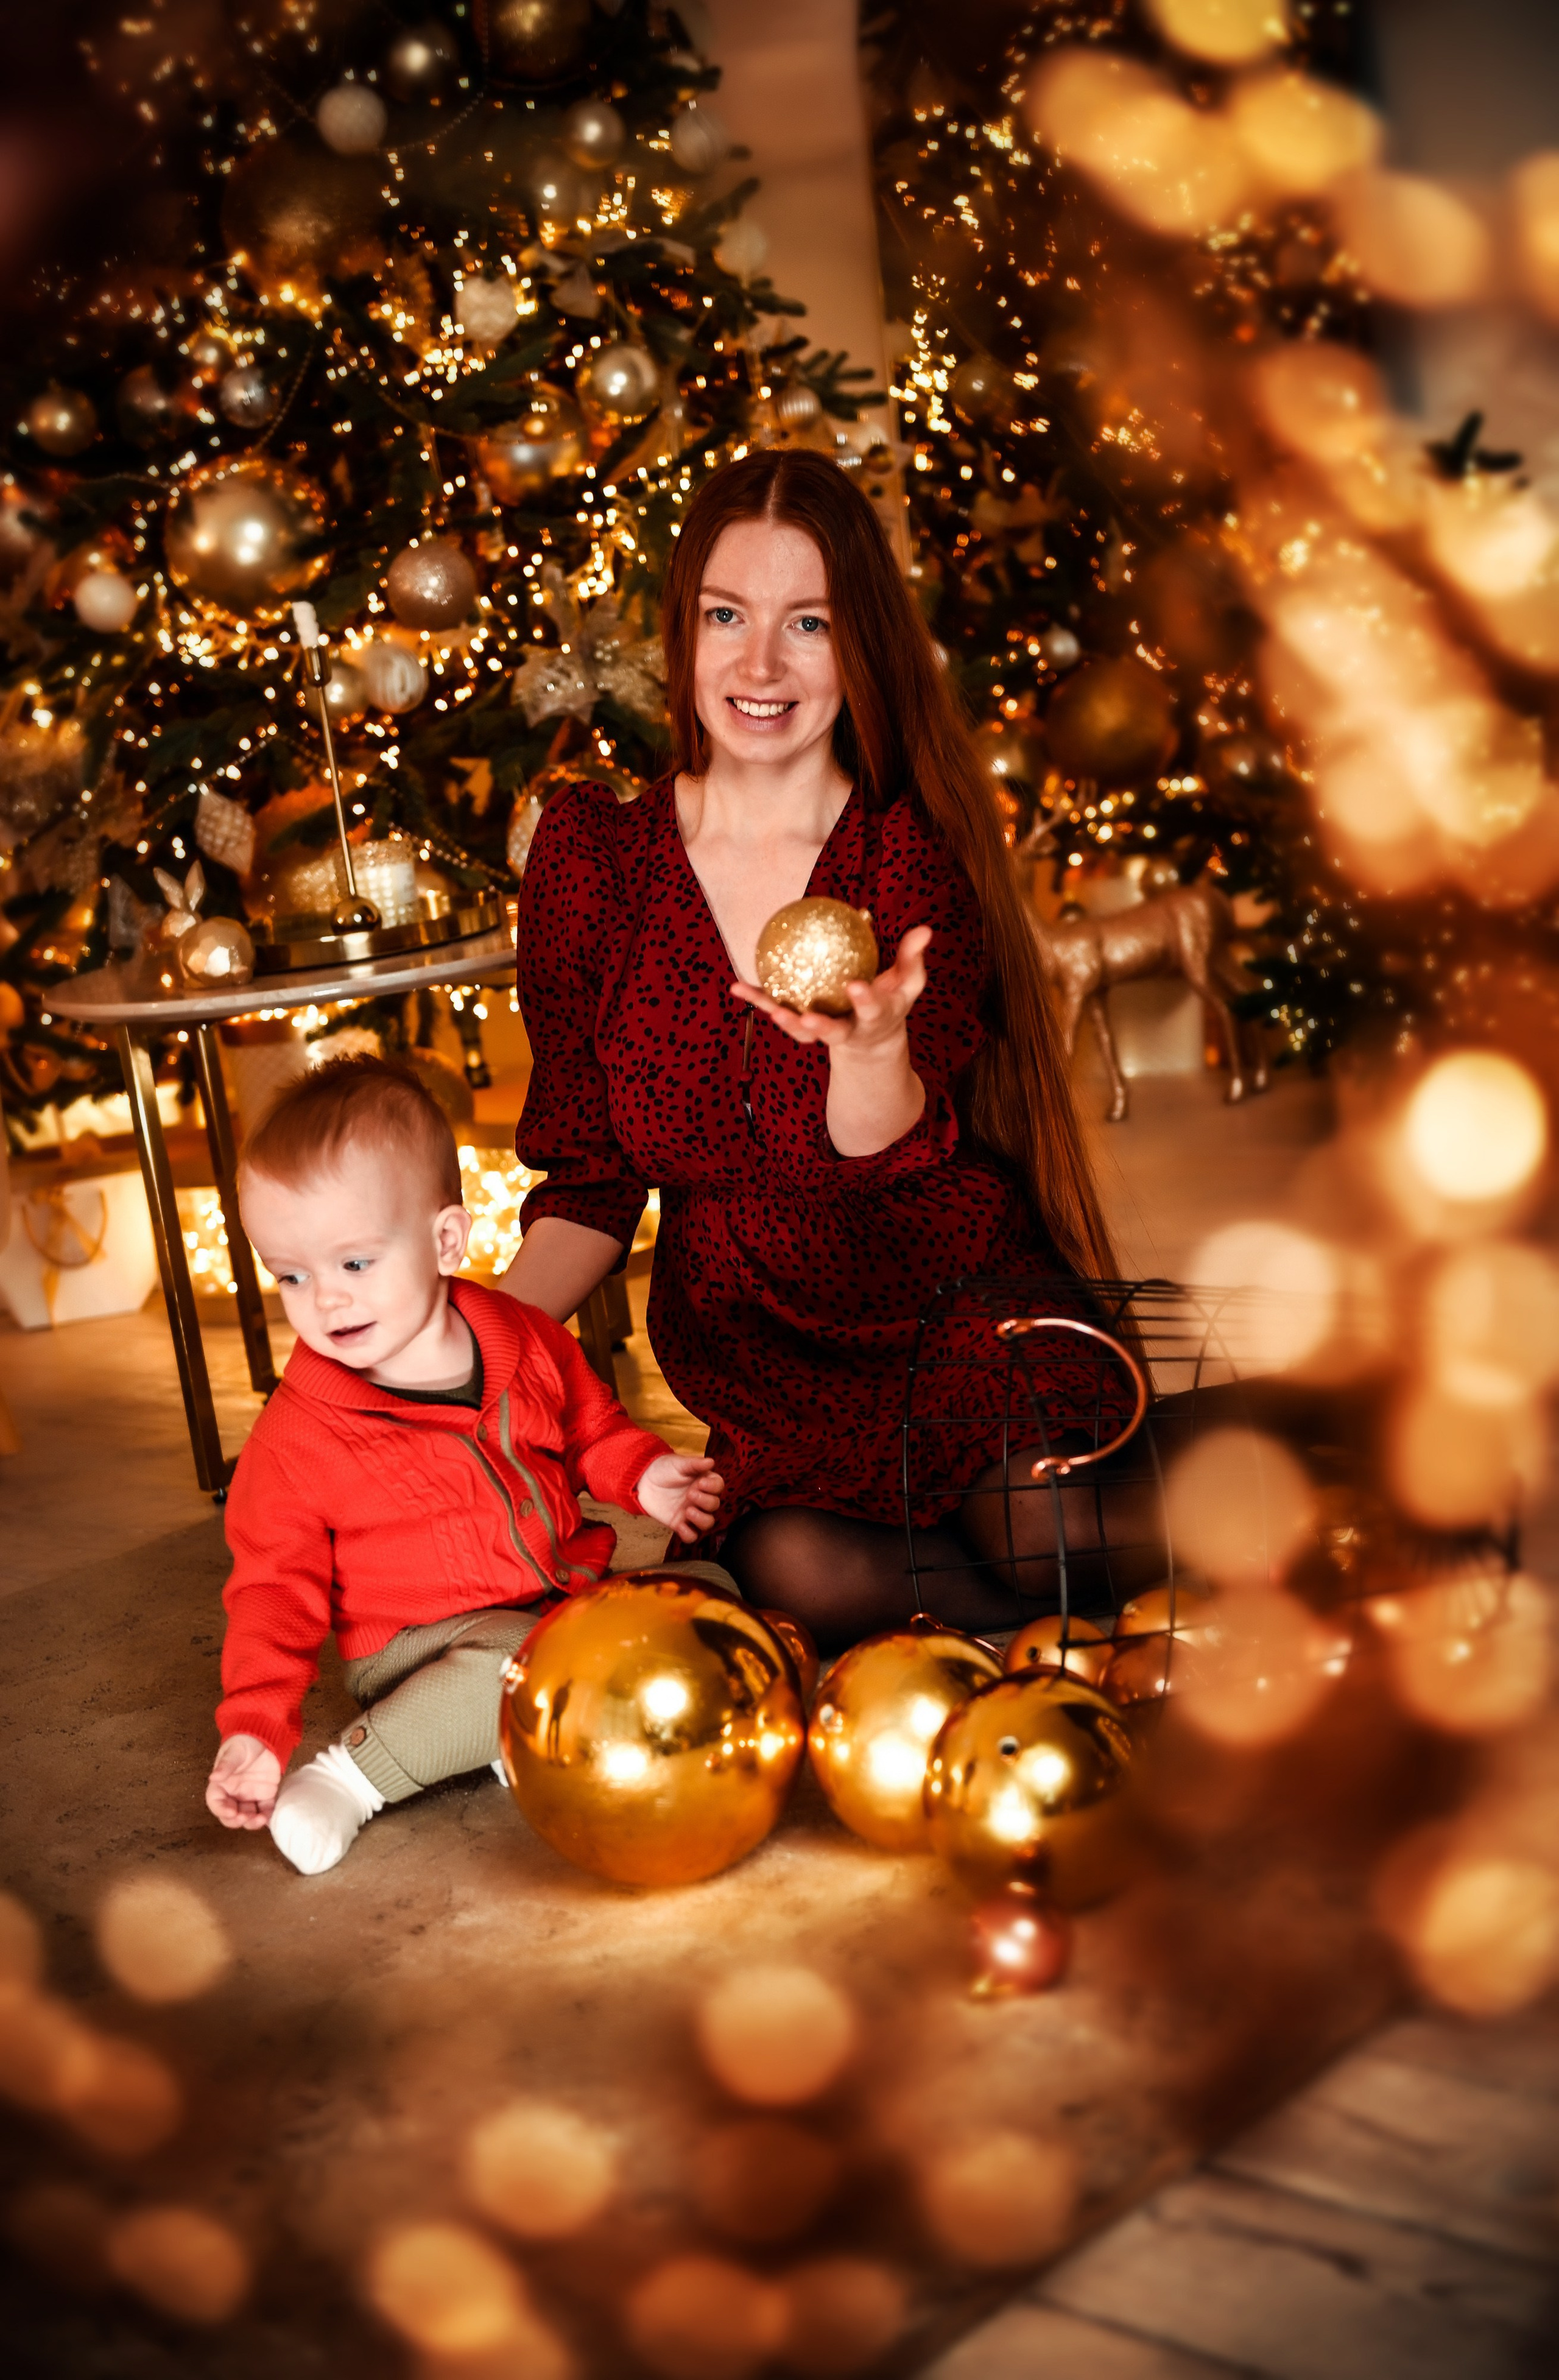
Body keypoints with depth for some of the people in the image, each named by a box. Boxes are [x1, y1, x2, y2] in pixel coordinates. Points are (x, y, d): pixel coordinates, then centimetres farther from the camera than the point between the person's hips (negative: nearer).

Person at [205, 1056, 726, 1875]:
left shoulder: (527, 1344, -1)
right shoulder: (295, 1438, -11)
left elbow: (591, 1426, 19)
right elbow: (276, 1588, -8)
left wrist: (642, 1474, -3)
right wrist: (256, 1730, -20)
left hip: (576, 1587, 6)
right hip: (428, 1643, -6)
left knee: (707, 1591, -8)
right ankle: (350, 1777, -22)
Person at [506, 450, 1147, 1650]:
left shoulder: (919, 852, -6)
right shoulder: (588, 857, -1)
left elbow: (884, 1160, -21)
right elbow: (590, 1182, 6)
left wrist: (868, 1047, -44)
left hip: (960, 1297, -1)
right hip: (753, 1347, 1)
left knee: (1047, 1542, -25)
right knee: (797, 1569, -27)